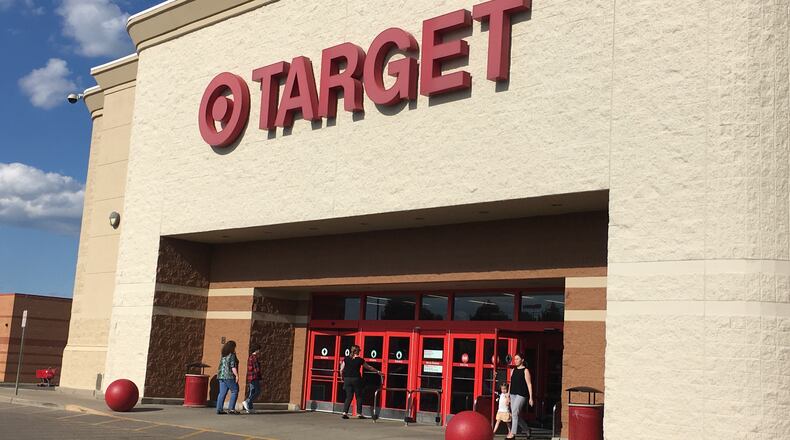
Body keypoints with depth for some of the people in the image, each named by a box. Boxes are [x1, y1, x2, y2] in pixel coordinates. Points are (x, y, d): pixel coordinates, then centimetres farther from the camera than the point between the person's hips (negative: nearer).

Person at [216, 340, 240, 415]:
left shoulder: (223, 356, 15)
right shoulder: (232, 355, -9)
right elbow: (233, 366, -15)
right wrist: (236, 375, -15)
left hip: (221, 376, 8)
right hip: (229, 376, -8)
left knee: (222, 393, 6)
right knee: (234, 391, -1)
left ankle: (219, 409, 2)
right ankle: (231, 409, -7)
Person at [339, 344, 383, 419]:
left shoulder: (346, 358, 3)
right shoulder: (360, 360, -3)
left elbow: (341, 370, 2)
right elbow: (369, 367, 9)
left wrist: (343, 378, 17)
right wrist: (378, 372, 21)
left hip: (347, 379, 3)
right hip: (356, 379, -3)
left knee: (349, 397, 8)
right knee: (359, 397, 8)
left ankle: (345, 412, -3)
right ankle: (359, 413, 10)